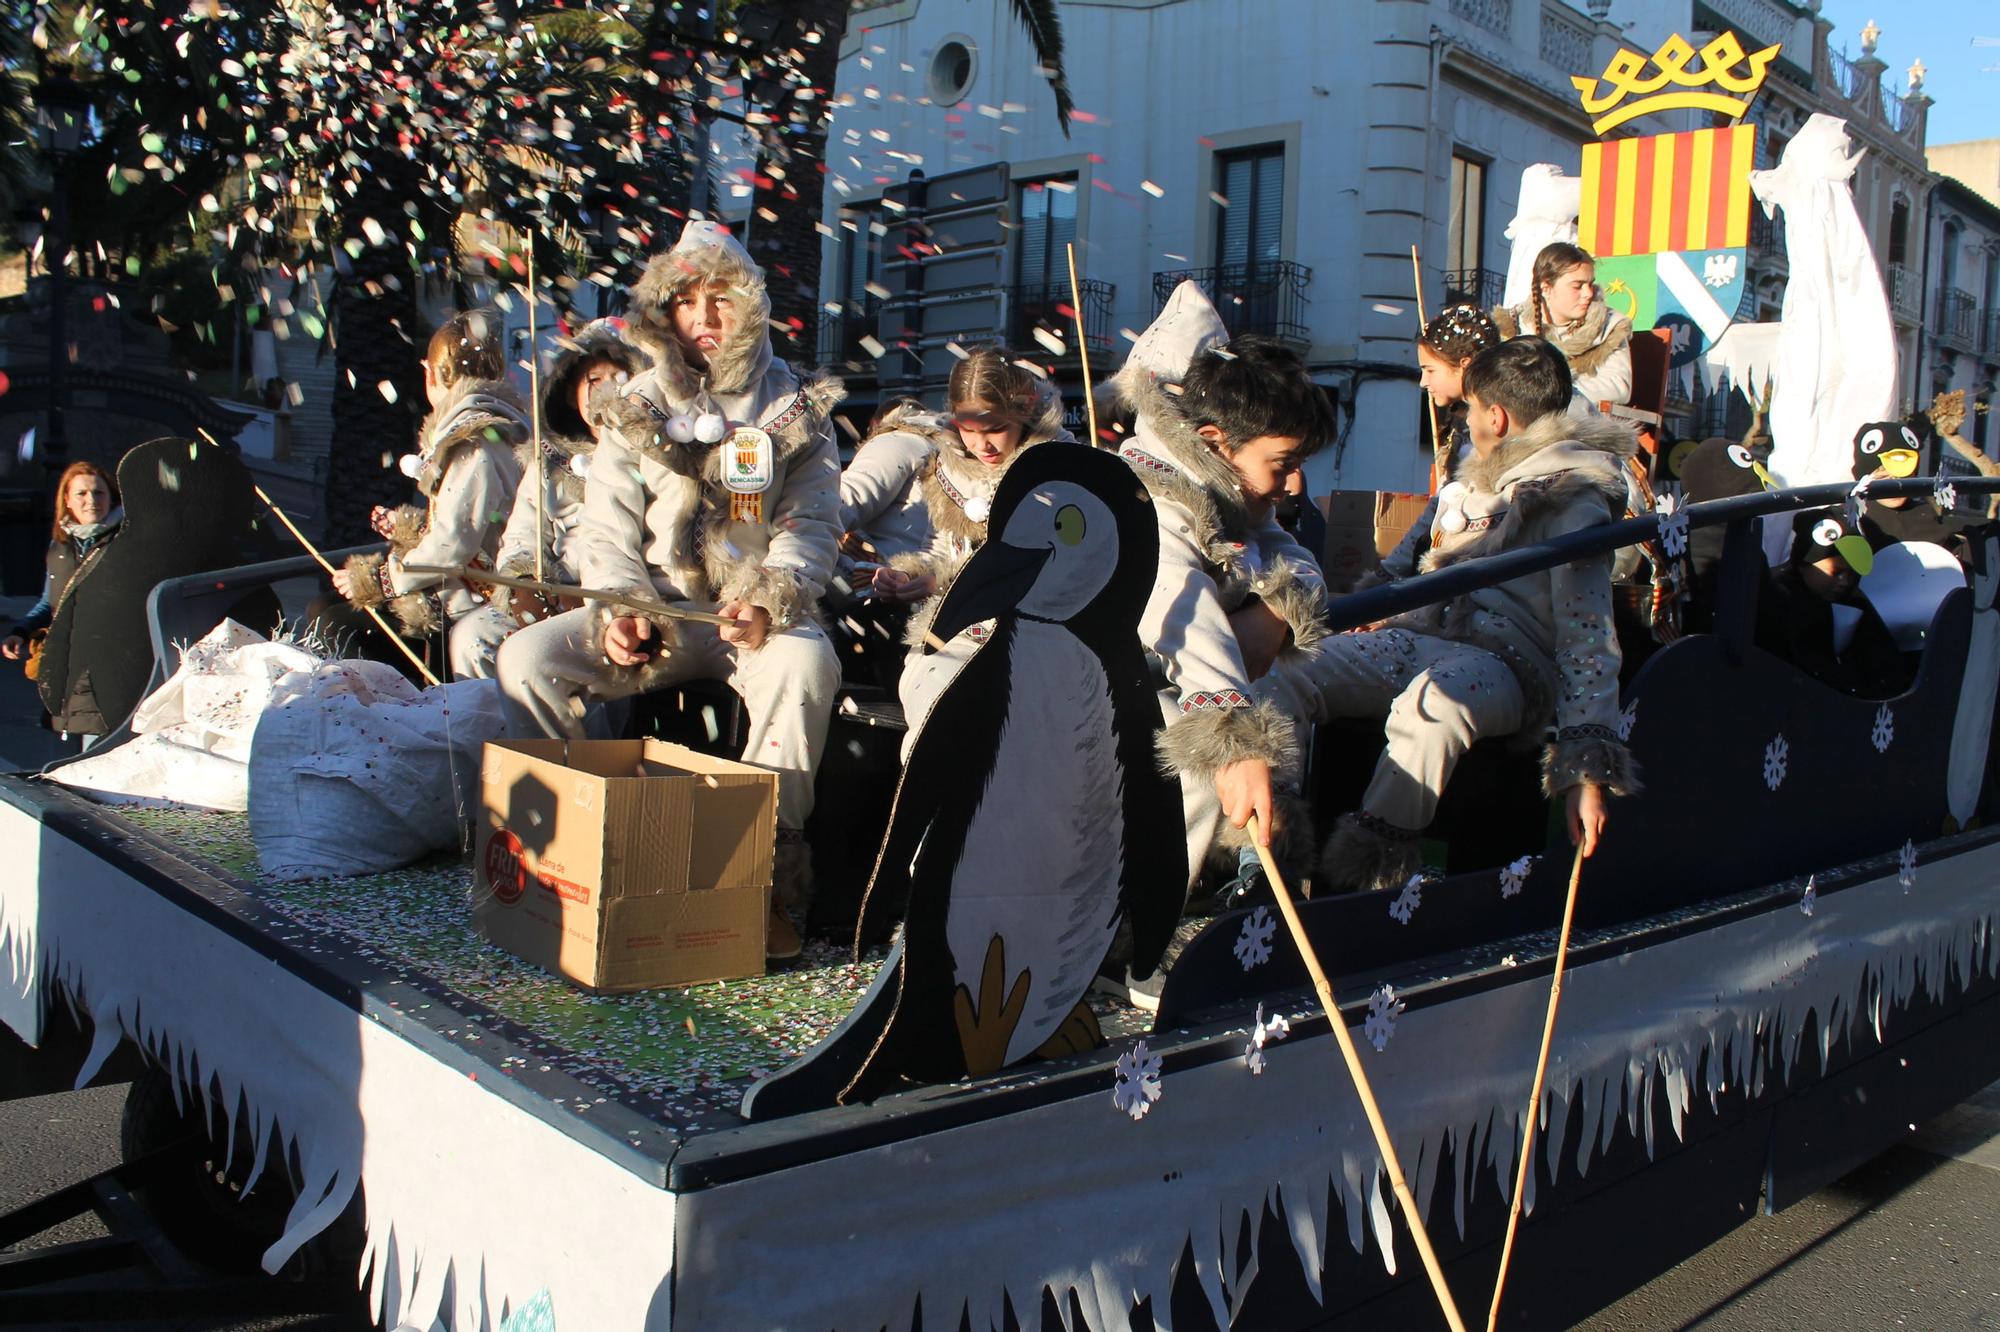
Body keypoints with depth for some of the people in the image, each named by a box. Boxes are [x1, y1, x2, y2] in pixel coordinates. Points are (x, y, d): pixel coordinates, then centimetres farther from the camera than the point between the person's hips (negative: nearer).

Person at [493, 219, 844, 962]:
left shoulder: (796, 409, 8)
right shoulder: (634, 412, 13)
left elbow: (811, 524, -1)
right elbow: (606, 532, 8)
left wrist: (768, 603, -21)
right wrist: (620, 613, -14)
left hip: (756, 618, -2)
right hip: (653, 613, 3)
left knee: (806, 661, -37)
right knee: (526, 656, -20)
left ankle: (768, 869, -30)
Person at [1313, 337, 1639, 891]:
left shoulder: (1573, 502, -4)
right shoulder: (1483, 480, 23)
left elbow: (1589, 642, -13)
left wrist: (1587, 768, -20)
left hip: (1504, 660, -7)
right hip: (1421, 638, 8)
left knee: (1432, 701, -42)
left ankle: (1358, 872, -36)